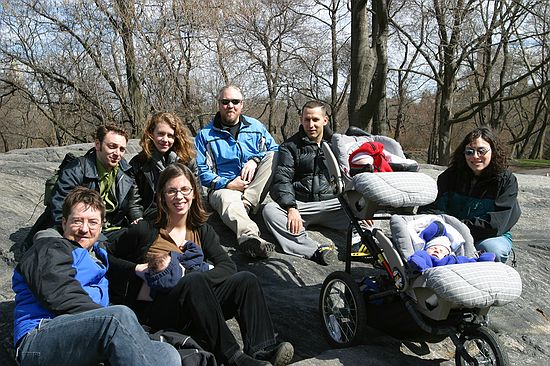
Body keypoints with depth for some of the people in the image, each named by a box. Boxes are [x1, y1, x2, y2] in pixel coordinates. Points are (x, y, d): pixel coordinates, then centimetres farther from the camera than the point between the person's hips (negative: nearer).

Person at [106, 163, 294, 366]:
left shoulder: (202, 231, 14)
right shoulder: (146, 230, 4)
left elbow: (228, 266, 1)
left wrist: (192, 277, -15)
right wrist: (137, 269, -9)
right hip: (153, 308, -4)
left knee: (246, 280, -18)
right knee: (195, 282, -35)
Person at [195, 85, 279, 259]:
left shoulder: (256, 126, 16)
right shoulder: (205, 134, 7)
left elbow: (275, 150, 10)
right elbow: (200, 170, 0)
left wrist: (255, 160, -10)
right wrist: (227, 184, -13)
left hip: (256, 189, 3)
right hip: (224, 188, -3)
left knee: (274, 156, -19)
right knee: (227, 199, -39)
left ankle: (246, 204, -30)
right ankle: (249, 237, -69)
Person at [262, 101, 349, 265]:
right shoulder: (290, 146, 10)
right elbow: (282, 179, -3)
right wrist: (291, 208, -22)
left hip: (331, 202, 1)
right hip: (300, 204, -1)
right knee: (270, 210, -31)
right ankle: (316, 251, -42)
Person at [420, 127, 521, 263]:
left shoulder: (506, 180, -8)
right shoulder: (452, 175, 1)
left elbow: (497, 223, -18)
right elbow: (431, 207, -4)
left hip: (494, 237, -1)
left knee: (492, 249, -36)